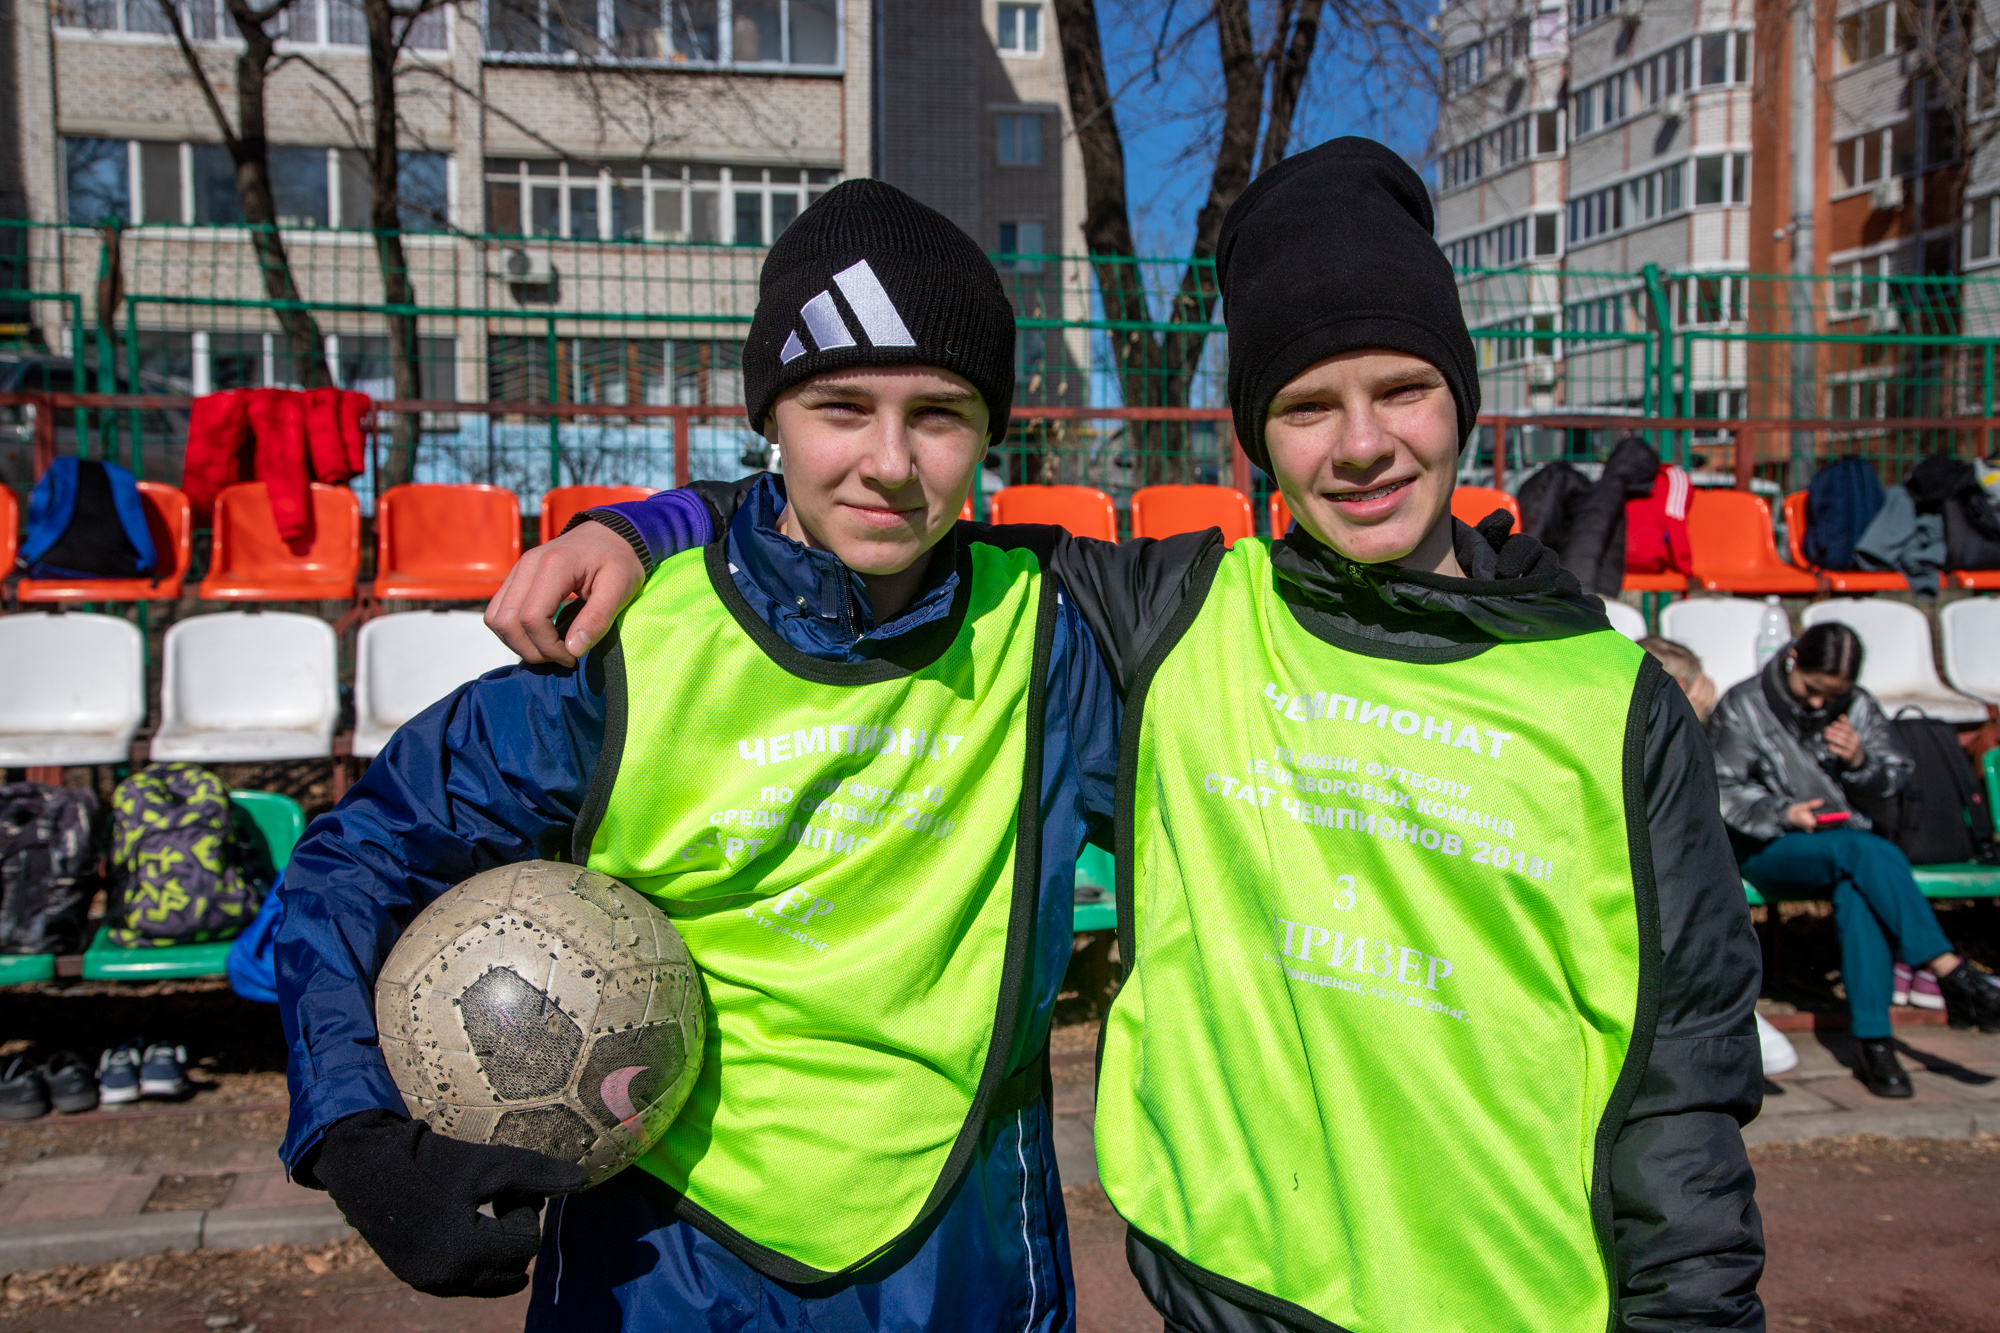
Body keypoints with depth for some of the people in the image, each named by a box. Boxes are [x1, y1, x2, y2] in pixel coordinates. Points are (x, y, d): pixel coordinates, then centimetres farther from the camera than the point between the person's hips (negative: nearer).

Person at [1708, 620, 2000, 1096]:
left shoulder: (1859, 708, 11)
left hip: (1847, 846, 3)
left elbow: (1895, 776, 15)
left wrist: (1860, 762, -8)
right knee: (1870, 854, -33)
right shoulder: (1743, 705, 0)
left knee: (1857, 890, -34)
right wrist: (1784, 814, -20)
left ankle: (1872, 1040, -34)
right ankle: (1951, 973, -34)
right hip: (1769, 851, -3)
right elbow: (1723, 791, -4)